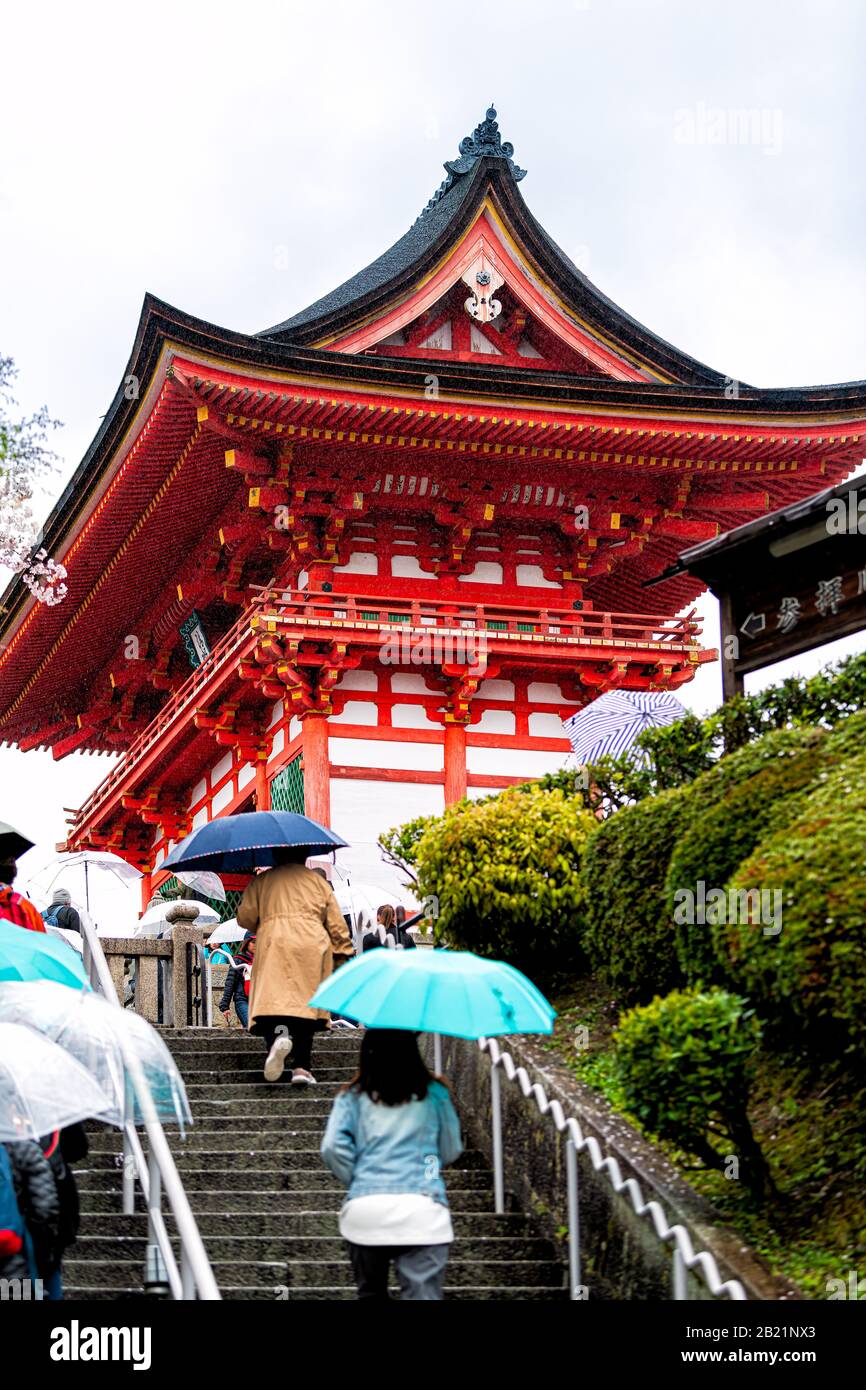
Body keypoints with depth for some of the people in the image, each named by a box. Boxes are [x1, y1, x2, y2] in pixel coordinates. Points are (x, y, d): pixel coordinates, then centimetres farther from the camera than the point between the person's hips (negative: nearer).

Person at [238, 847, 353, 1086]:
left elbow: (245, 917, 10)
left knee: (271, 999, -10)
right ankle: (302, 1066, -5)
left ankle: (278, 1034, -42)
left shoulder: (261, 881, 16)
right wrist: (344, 953, 17)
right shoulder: (318, 881, 20)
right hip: (312, 949, 2)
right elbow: (336, 923, 14)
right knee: (306, 1002, 4)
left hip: (274, 944, -1)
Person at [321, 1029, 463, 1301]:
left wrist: (356, 1179, 13)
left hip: (364, 1211, 2)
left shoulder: (353, 1096, 8)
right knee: (422, 1296, -7)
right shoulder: (434, 1093, 8)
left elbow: (332, 1147, -3)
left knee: (370, 1292, 19)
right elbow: (451, 1151, 15)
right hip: (422, 1214, -1)